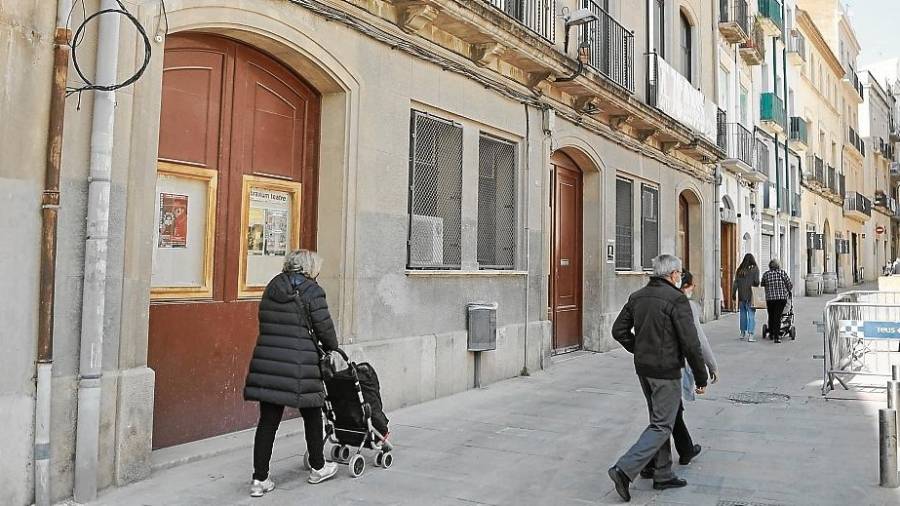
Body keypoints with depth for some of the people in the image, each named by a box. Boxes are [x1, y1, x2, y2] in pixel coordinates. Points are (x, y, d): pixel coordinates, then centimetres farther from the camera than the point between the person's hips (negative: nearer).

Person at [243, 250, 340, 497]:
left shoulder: (272, 287, 11)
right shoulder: (312, 291, -6)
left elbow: (266, 325, 14)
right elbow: (325, 328, -4)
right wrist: (333, 351, 14)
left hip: (267, 363, 5)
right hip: (299, 366, -5)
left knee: (268, 421, 9)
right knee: (311, 415, 15)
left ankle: (260, 479, 12)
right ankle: (318, 467, 31)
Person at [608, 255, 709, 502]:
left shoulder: (637, 296, 7)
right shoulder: (676, 299, -15)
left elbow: (619, 330, 11)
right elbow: (690, 342, -17)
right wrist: (701, 377, -8)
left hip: (643, 369, 8)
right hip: (666, 371, -8)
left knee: (659, 421, 18)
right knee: (662, 426, 0)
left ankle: (663, 475, 27)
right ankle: (624, 470, -8)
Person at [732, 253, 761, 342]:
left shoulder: (739, 269, 4)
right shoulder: (755, 269, -5)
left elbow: (735, 282, 3)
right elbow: (756, 282, -12)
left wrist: (733, 293, 8)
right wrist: (757, 284, 10)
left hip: (741, 295, 4)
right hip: (750, 295, -3)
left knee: (743, 314, 16)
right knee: (751, 315, -1)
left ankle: (743, 333, 25)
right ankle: (750, 335, -7)